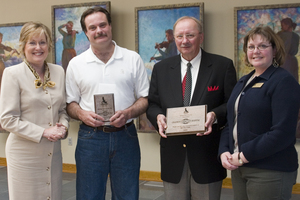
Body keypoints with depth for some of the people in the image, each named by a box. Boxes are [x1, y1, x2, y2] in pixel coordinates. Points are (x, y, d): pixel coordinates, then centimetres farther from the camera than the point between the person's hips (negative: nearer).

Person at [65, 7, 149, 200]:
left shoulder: (133, 59, 4)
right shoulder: (76, 64, 5)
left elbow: (145, 98, 5)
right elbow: (70, 103, 9)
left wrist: (128, 113, -13)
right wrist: (82, 114, -12)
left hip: (125, 136, 0)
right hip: (90, 137, 0)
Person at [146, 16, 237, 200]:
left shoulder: (223, 66, -1)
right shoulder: (161, 68, 8)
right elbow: (152, 104, 10)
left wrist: (215, 115, -21)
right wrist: (158, 116, -12)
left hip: (207, 156, -2)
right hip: (173, 156, 3)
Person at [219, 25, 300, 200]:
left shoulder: (284, 81, -10)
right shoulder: (244, 82, 14)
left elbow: (282, 132, -19)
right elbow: (231, 122, 15)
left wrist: (244, 156, -17)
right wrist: (224, 152, -2)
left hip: (270, 172, -7)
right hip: (238, 168, 7)